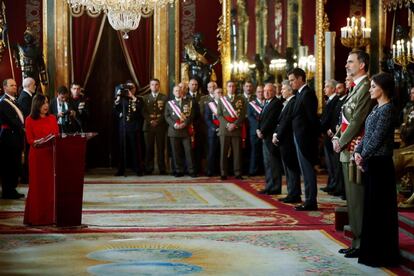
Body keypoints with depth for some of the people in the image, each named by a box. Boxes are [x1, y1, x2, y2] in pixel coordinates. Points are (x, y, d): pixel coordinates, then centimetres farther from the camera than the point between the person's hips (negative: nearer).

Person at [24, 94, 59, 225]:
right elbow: (30, 140, -3)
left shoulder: (52, 118, 10)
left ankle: (50, 215, 8)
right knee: (37, 186, 1)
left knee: (51, 185, 2)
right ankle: (35, 217, 7)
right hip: (37, 155, -3)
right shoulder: (30, 120, 1)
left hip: (51, 154, 3)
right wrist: (39, 142, -22)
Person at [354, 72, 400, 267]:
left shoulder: (387, 109, -14)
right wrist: (358, 152, 0)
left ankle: (381, 254, 6)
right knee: (371, 206, 13)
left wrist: (363, 157, -10)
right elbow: (367, 134, 14)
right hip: (371, 163, 9)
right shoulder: (376, 108, 14)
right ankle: (372, 251, 22)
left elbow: (377, 138, -18)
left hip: (380, 164, -9)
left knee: (379, 208, -2)